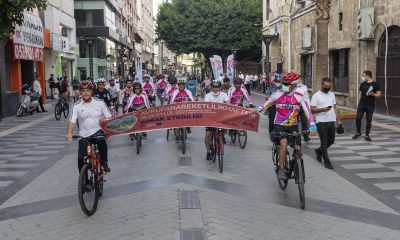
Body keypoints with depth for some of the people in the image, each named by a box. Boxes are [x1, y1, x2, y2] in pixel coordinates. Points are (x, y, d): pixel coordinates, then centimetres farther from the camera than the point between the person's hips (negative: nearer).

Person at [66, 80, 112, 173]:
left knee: (101, 140, -36)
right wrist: (69, 133, -29)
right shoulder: (77, 106, -2)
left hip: (98, 131, -1)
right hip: (84, 135, 2)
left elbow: (109, 117, -1)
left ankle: (104, 162, -14)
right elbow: (72, 121, -11)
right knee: (81, 159, -3)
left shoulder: (99, 103, -1)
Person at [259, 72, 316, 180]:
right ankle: (281, 169, -14)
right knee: (284, 143, -25)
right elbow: (266, 104, 6)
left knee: (298, 148, -6)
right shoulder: (277, 95, -6)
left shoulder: (298, 97, -6)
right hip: (279, 125, -1)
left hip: (293, 126, 2)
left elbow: (307, 110, -11)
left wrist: (312, 124, -22)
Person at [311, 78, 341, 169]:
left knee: (331, 141, 14)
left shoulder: (332, 94, 13)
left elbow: (335, 107, 18)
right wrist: (321, 109, -26)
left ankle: (319, 151, 38)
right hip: (321, 122, -6)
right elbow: (312, 109, -10)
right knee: (324, 142, -2)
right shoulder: (316, 95, -6)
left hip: (331, 121, 6)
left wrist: (338, 119, 14)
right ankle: (327, 162, 6)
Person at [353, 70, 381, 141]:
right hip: (361, 105, 3)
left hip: (370, 106, -3)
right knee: (358, 118, -4)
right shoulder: (362, 84, 7)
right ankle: (358, 132, 15)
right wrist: (359, 103, 9)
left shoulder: (375, 84, -3)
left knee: (369, 120, 3)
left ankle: (367, 135, 12)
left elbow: (379, 94, -2)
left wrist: (372, 94, -20)